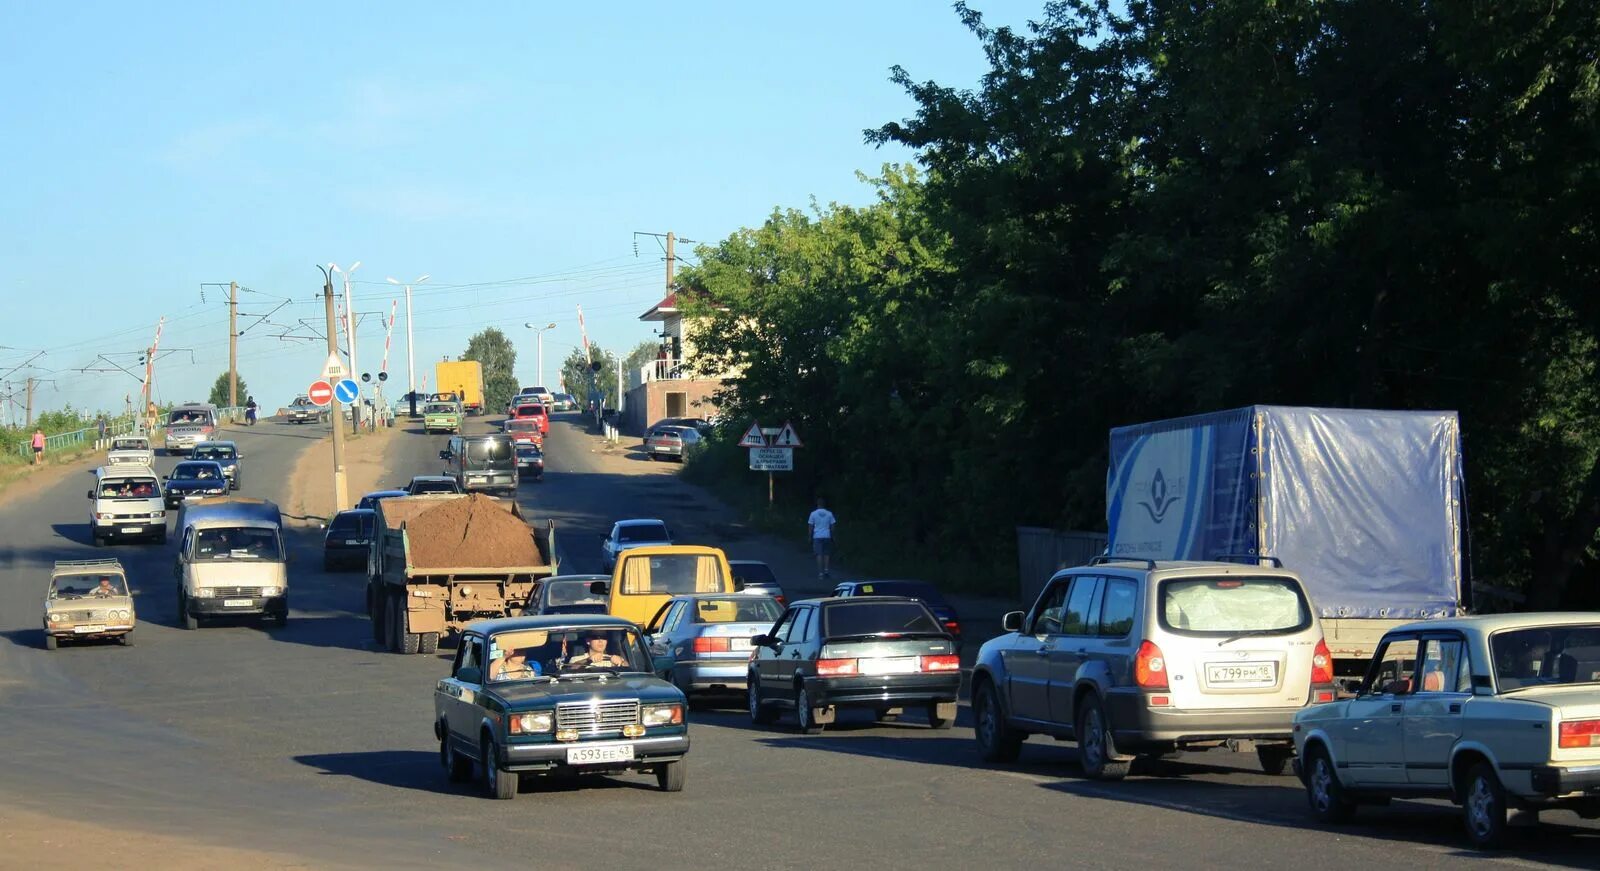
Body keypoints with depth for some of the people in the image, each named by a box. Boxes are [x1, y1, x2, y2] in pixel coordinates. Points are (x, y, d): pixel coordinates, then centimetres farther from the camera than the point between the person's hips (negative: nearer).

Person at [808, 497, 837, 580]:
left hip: (817, 537, -1)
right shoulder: (829, 514, 2)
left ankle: (820, 573, -6)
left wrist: (810, 537, 8)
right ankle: (826, 570, 6)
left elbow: (811, 527, 0)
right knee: (826, 554, 14)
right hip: (827, 536, 1)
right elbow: (832, 526, 5)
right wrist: (832, 537, 14)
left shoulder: (813, 514, -2)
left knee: (819, 554, -2)